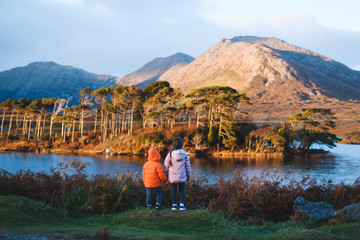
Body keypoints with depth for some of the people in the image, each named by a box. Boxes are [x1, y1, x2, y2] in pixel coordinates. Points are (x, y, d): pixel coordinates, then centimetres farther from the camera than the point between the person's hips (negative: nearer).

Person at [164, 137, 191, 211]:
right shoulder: (184, 154, -6)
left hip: (172, 177, 0)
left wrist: (165, 176, 10)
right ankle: (182, 205, 3)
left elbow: (166, 166, -2)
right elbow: (188, 165, 2)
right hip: (182, 177, 0)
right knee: (182, 190, 12)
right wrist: (188, 175, 15)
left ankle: (174, 205, 14)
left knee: (173, 190, 11)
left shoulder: (170, 154, -7)